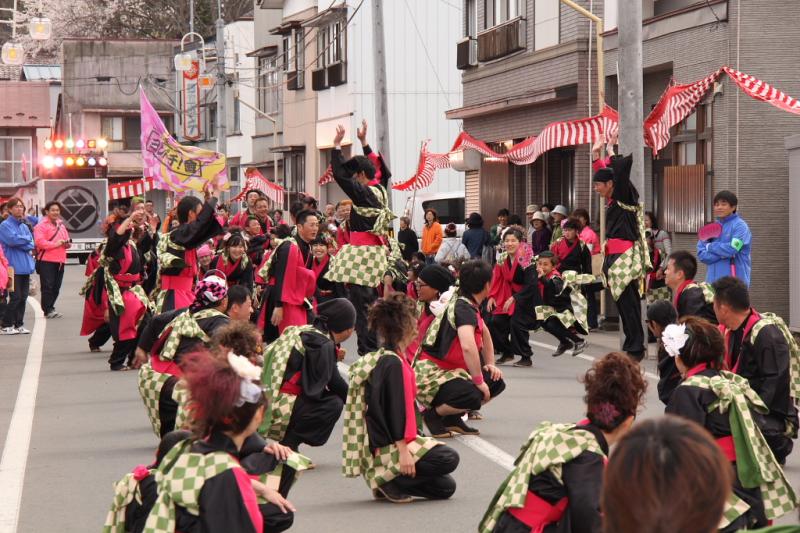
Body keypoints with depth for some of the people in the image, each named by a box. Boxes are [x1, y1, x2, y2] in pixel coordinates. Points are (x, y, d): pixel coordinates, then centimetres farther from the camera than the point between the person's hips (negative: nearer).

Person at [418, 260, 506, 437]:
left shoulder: (468, 304, 8)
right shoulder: (463, 308, -23)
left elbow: (484, 333, 26)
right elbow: (468, 346, -39)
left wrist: (490, 365, 17)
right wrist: (479, 381, -28)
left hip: (451, 369, 10)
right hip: (431, 374, -10)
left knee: (496, 383, 3)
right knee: (473, 397, -32)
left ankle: (452, 418, 12)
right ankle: (432, 414, -5)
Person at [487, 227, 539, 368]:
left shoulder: (526, 260, -19)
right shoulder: (503, 259, 1)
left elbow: (531, 285, -22)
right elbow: (497, 280, 7)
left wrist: (514, 298, -24)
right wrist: (492, 296, -6)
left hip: (526, 297, -7)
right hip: (508, 296, 7)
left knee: (516, 323, -22)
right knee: (495, 322, -3)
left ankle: (526, 357, -7)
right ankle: (507, 352, 17)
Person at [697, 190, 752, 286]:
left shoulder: (740, 226, -3)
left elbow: (732, 249, -17)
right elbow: (701, 253, 5)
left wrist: (710, 246, -2)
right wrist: (722, 254, -10)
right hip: (713, 279, 6)